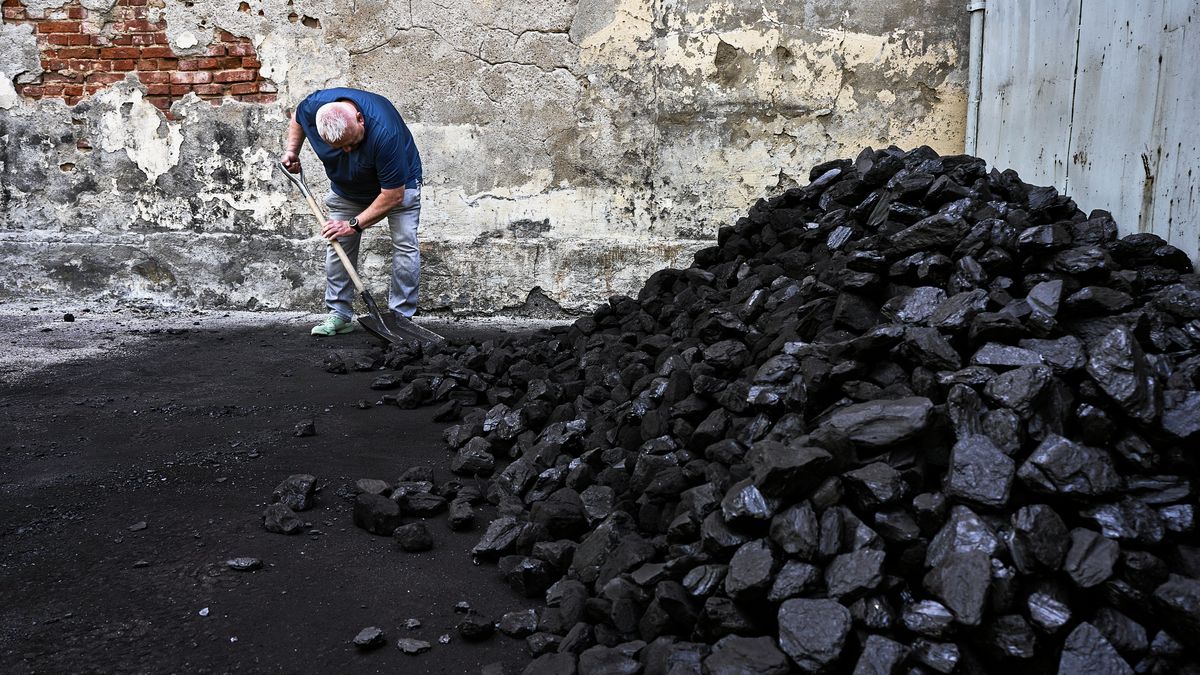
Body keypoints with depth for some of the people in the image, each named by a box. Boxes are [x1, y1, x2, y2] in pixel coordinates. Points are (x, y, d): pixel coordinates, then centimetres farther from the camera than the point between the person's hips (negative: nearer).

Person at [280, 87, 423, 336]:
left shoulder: (385, 132, -44)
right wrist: (291, 150, -12)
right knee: (338, 245, 1)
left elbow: (393, 195, -35)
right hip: (345, 188, 5)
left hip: (397, 184, -4)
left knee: (405, 245, -14)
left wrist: (354, 224, -28)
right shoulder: (315, 105, -29)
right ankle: (339, 314, 9)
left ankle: (401, 317, -8)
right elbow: (297, 117, 1)